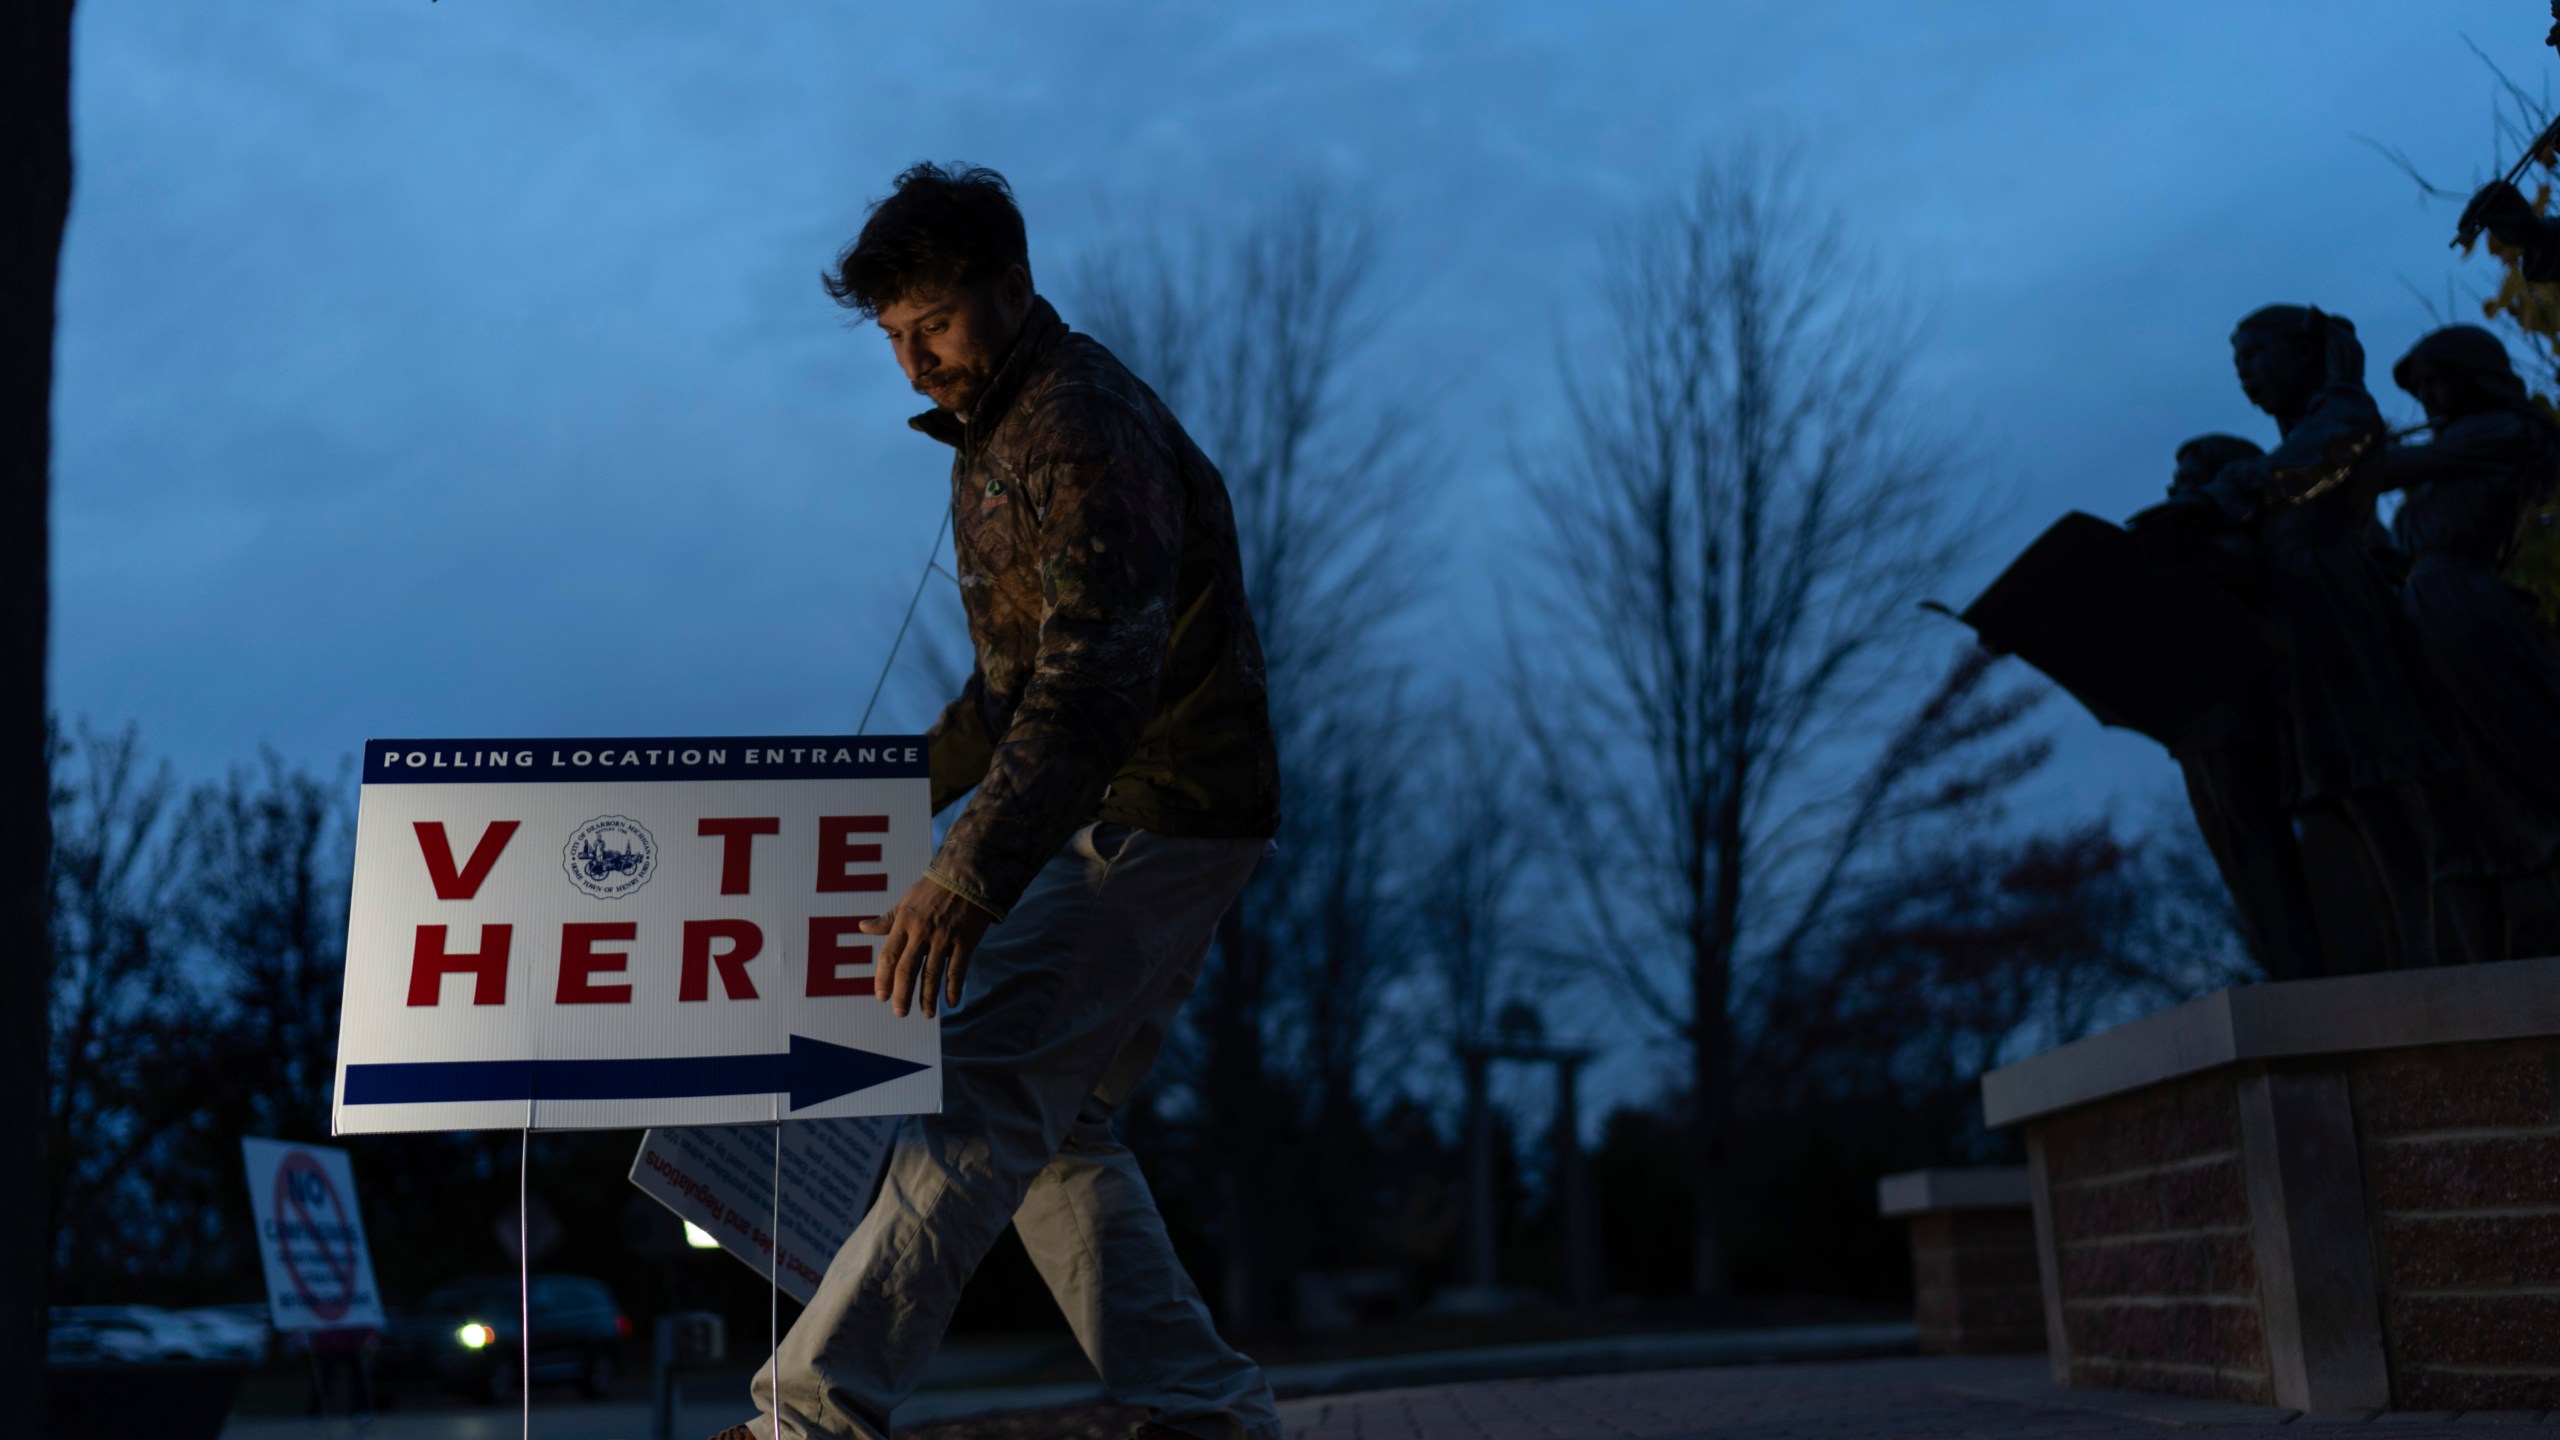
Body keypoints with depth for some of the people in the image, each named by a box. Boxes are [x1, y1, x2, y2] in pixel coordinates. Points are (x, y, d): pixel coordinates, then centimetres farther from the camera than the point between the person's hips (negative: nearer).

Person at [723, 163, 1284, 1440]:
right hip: (1121, 819, 11)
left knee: (984, 1099, -14)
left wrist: (968, 878, -39)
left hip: (1154, 813, -11)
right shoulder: (997, 434, 16)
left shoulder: (1089, 431, -18)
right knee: (1057, 1129, 10)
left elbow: (1099, 676, -31)